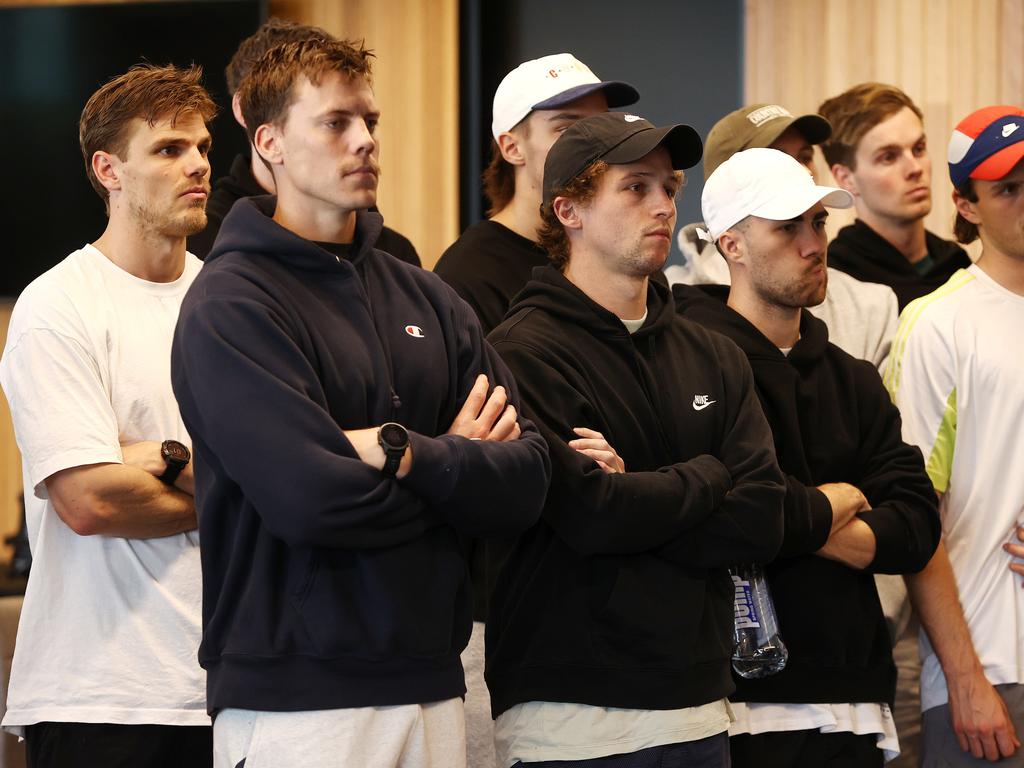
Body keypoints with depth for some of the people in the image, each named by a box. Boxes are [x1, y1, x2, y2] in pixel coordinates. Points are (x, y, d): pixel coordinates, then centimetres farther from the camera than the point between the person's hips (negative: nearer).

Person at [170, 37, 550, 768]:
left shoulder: (427, 300, 12)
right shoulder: (231, 305, -7)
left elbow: (528, 478, 2)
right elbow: (314, 500, -19)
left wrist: (406, 454, -15)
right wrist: (454, 468, -3)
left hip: (431, 682, 6)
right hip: (297, 699, -6)